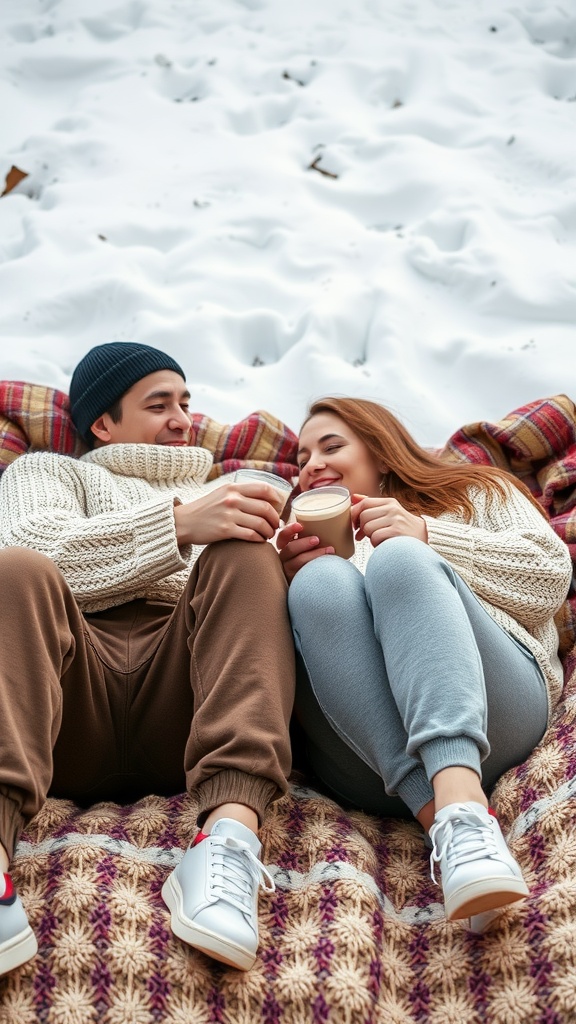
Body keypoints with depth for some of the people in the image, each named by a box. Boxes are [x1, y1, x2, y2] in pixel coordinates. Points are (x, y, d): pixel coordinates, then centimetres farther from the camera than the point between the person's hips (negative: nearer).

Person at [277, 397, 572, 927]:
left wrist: (427, 538, 0)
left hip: (492, 714, -1)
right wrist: (288, 580, -2)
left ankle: (462, 801, -49)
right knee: (324, 581, -24)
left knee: (398, 559, -25)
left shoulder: (475, 491, 30)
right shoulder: (301, 540, 35)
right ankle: (446, 821, -41)